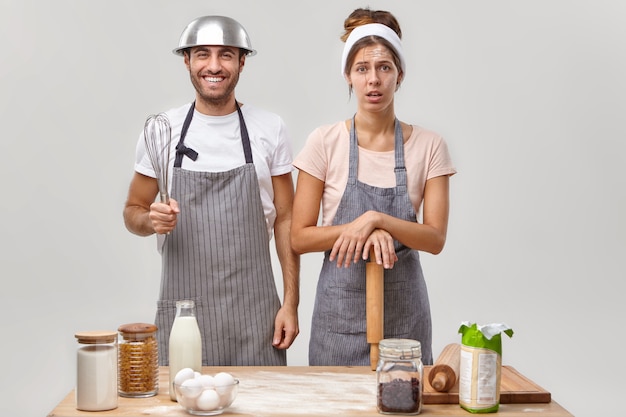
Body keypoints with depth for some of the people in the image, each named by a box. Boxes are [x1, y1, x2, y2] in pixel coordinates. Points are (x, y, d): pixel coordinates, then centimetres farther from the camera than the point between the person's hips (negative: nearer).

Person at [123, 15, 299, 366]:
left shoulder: (270, 129, 2)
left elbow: (285, 219, 4)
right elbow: (133, 212, 10)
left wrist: (291, 303, -1)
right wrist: (152, 220, -13)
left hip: (255, 310, 0)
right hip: (182, 307, 0)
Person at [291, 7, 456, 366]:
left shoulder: (429, 146, -2)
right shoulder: (325, 142, -4)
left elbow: (436, 238, -7)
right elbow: (300, 237, -5)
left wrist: (377, 219, -21)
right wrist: (365, 229, -18)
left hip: (404, 310, 1)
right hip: (341, 307, 0)